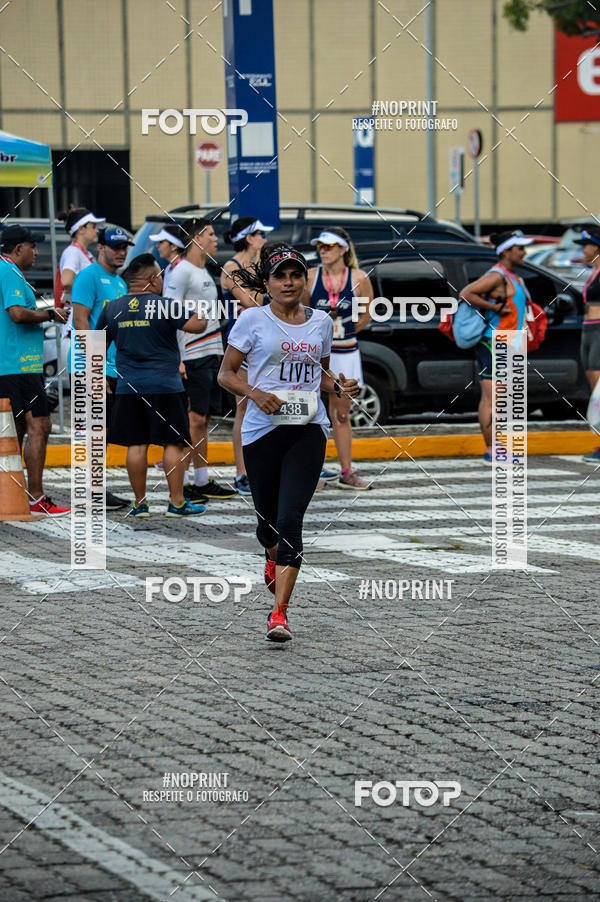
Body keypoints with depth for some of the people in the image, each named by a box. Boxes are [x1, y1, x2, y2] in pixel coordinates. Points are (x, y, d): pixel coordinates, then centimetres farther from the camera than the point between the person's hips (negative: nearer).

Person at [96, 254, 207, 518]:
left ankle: (140, 503, 9)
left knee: (136, 444, 7)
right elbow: (197, 326, -13)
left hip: (128, 387, 4)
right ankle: (176, 503, 3)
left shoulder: (112, 308, 5)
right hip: (165, 386, -4)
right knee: (174, 443, 3)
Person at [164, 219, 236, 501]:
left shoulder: (205, 273, 18)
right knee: (194, 419, -9)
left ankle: (202, 482, 12)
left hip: (212, 355, 9)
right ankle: (181, 484, -6)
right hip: (193, 358, -9)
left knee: (203, 419, 9)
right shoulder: (181, 272, -11)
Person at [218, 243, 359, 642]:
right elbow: (226, 374, 3)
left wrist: (340, 385, 3)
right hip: (263, 429, -1)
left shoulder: (321, 322, 10)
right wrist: (254, 393, -15)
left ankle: (280, 613, -16)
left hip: (309, 429, 1)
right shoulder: (254, 320, 0)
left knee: (291, 518, -13)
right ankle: (273, 555, 50)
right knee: (269, 517, 10)